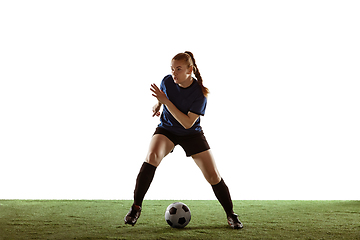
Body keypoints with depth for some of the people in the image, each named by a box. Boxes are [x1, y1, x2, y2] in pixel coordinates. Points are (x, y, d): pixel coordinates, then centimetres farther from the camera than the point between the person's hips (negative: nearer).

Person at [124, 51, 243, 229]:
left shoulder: (199, 93, -24)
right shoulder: (167, 81, -15)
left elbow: (188, 123, -31)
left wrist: (166, 102, -34)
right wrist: (158, 104, 19)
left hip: (191, 134, -1)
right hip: (166, 129, 1)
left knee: (213, 175, -8)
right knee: (152, 156, -31)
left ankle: (230, 214, 14)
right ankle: (136, 207, -22)